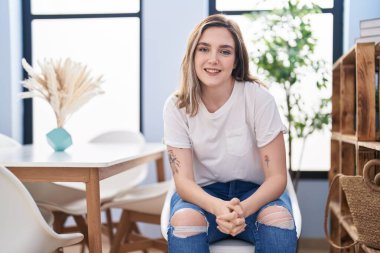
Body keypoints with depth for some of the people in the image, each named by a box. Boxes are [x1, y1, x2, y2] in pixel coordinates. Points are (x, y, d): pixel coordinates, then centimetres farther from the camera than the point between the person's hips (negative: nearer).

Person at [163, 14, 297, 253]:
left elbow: (277, 176, -14)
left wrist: (243, 209, -35)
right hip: (202, 193, 0)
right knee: (184, 220, -32)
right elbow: (183, 179, -14)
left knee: (279, 218, -32)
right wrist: (217, 207, -36)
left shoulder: (260, 99, -15)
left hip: (254, 191, 0)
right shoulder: (177, 106, -10)